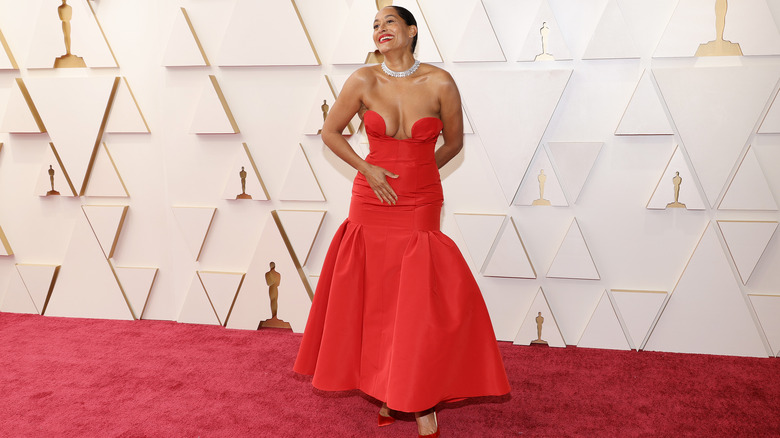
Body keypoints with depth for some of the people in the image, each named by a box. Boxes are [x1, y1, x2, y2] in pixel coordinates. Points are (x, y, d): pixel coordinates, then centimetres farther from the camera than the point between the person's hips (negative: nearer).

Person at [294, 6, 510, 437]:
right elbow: (330, 131, 5)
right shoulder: (363, 81, -5)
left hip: (421, 206, -1)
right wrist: (366, 169, -5)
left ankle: (422, 401, 14)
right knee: (375, 298, 8)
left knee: (421, 299, -4)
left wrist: (416, 174, 8)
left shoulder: (440, 83, -8)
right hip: (371, 203, 2)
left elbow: (454, 142, 5)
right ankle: (384, 392, 27)